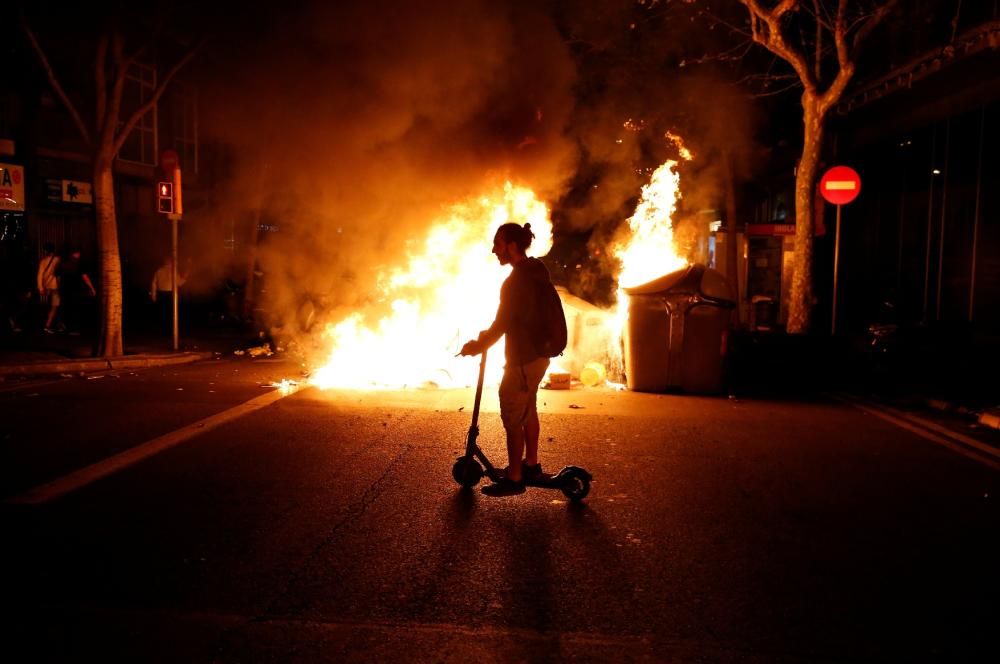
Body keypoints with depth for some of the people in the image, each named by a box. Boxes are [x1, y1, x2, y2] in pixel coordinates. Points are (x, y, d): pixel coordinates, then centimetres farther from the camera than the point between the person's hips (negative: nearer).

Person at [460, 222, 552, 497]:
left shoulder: (516, 281, -23)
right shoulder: (536, 271, 8)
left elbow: (502, 324, -19)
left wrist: (478, 345, -3)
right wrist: (487, 338, 16)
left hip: (523, 360, -10)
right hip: (538, 354, 10)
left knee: (513, 418, -1)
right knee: (527, 410, 22)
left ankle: (514, 478, 7)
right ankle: (531, 464, 35)